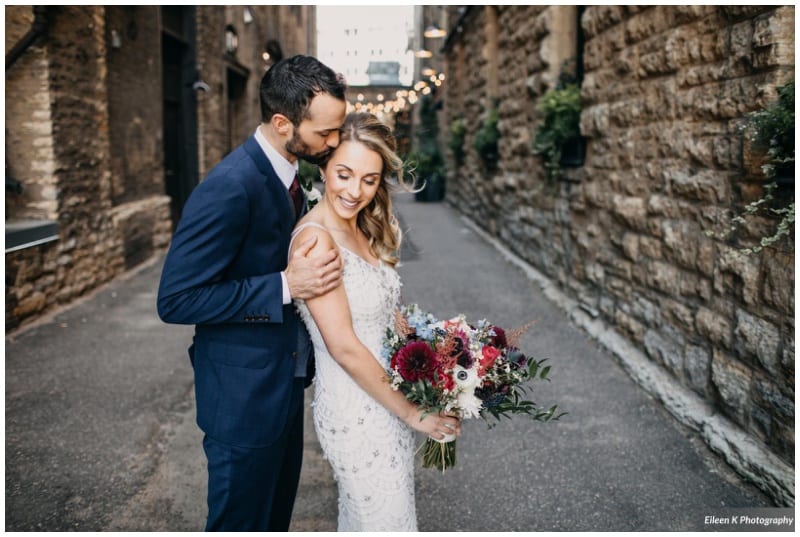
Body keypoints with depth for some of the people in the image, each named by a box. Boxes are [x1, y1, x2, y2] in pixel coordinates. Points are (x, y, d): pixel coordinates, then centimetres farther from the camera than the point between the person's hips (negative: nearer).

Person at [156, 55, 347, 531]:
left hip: (285, 380, 9)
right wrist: (286, 286, -28)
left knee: (277, 514, 25)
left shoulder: (291, 171, 3)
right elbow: (177, 299, -25)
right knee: (243, 521, 12)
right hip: (244, 394, -8)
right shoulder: (231, 186, -25)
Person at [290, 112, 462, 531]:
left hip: (385, 396, 8)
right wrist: (411, 413, -15)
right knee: (387, 521, 6)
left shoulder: (365, 231, 5)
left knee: (359, 518, 22)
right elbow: (344, 347, -22)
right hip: (356, 411, -8)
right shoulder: (315, 238, -21)